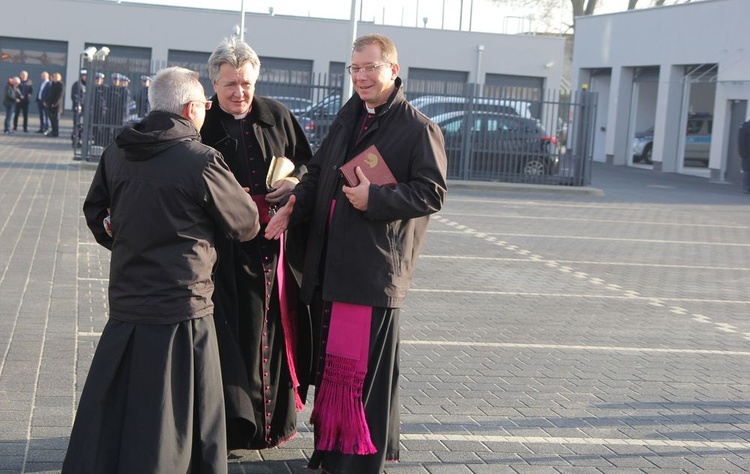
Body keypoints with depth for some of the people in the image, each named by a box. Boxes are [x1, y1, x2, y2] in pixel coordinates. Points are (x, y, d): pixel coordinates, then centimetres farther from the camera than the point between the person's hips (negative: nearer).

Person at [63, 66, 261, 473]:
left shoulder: (116, 153, 2)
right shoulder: (202, 161, -14)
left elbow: (95, 213, 17)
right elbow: (247, 225, -1)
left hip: (124, 308, 5)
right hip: (181, 310, -5)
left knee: (109, 416, 14)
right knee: (174, 423, 5)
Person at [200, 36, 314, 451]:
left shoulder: (277, 116, 8)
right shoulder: (201, 124, -4)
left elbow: (307, 160, 17)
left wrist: (295, 181, -3)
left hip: (279, 243, 4)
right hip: (228, 249, -4)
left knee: (277, 328, 10)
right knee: (236, 334, -5)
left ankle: (276, 415, 24)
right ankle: (236, 421, 2)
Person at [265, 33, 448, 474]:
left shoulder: (419, 129, -6)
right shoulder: (347, 120, 16)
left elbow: (431, 193, -10)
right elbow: (318, 172, 19)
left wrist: (374, 198, -19)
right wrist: (294, 206, 0)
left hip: (376, 268, -7)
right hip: (331, 263, 7)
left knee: (367, 364, -4)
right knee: (333, 359, 14)